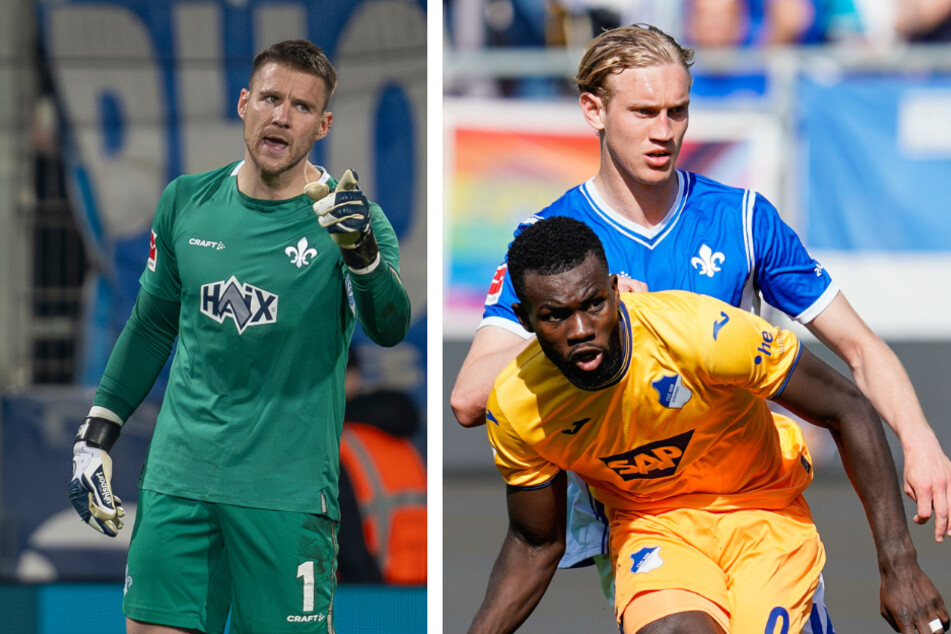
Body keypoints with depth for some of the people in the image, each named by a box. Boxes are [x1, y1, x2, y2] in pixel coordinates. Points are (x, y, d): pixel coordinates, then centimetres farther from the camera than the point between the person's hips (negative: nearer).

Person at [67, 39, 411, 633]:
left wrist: (362, 253, -41)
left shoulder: (345, 216, -5)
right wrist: (98, 430, 17)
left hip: (287, 492, -3)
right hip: (179, 476, 3)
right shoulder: (187, 202, 7)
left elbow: (389, 329, -21)